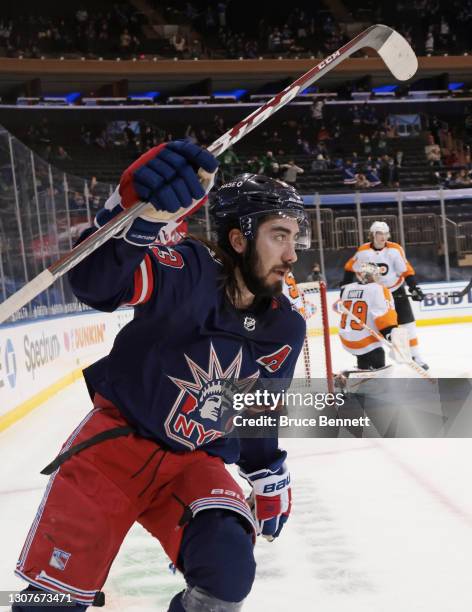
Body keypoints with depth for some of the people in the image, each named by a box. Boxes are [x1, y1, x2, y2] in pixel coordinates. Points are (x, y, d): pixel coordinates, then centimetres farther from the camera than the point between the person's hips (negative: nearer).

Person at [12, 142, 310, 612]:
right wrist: (138, 212, -57)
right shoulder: (190, 273, -20)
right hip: (118, 438, -4)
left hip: (195, 463, 4)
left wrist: (271, 479, 17)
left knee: (228, 569, -19)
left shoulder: (284, 329, -2)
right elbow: (96, 281, -39)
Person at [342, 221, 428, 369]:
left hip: (396, 291, 0)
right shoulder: (363, 251, -12)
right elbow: (350, 268, 1)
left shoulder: (395, 250, -16)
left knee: (408, 323, -2)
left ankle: (416, 356, 6)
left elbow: (407, 271, -12)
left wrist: (414, 288, -20)